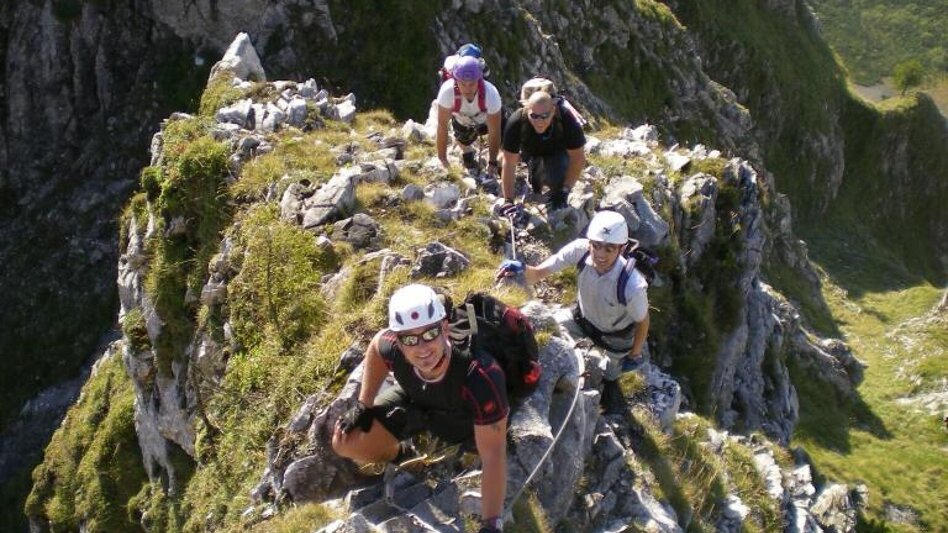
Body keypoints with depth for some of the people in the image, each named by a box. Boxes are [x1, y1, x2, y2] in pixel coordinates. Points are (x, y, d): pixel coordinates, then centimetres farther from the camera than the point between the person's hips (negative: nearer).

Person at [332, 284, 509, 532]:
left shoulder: (480, 375, -47)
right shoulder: (393, 347, -35)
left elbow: (492, 455, -39)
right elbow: (376, 347, -7)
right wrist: (364, 405, -4)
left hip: (465, 420, -2)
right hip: (415, 400, 2)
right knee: (346, 442, -8)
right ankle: (401, 454, 24)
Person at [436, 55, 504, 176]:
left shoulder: (490, 93, -42)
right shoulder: (447, 91, -42)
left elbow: (494, 132, -31)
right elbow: (442, 126, -30)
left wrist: (492, 162, -23)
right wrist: (442, 158, -23)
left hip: (487, 118, -1)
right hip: (461, 120, 1)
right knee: (464, 139, -11)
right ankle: (467, 152, 26)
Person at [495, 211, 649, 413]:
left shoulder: (632, 285, -43)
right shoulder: (580, 249, -36)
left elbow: (643, 321, -22)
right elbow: (538, 274, -28)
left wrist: (635, 355, -6)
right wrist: (522, 269, -51)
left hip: (616, 336, -3)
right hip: (583, 318, 3)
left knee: (609, 375, 20)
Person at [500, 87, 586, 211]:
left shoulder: (566, 120, -37)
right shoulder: (515, 122, -37)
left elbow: (578, 158, -27)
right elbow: (509, 163, -32)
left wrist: (564, 190, -32)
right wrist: (508, 200, -35)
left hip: (558, 151, -4)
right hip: (530, 152, 4)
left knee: (556, 177, -28)